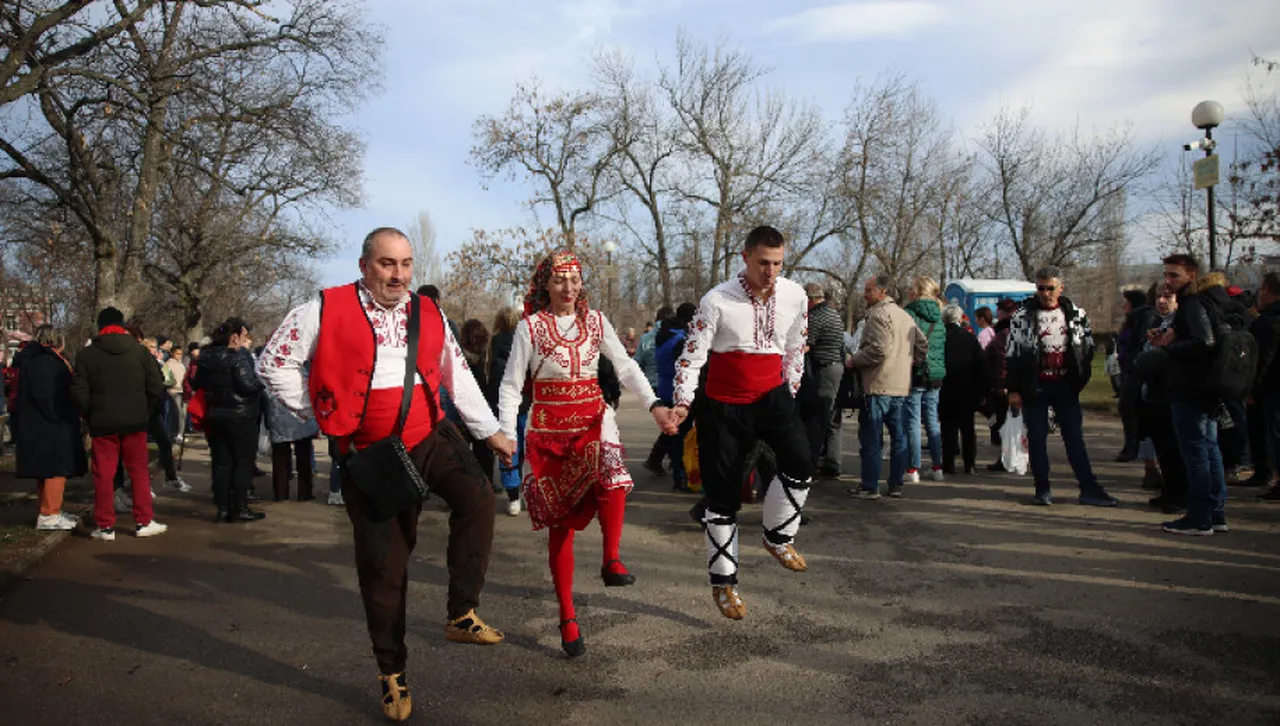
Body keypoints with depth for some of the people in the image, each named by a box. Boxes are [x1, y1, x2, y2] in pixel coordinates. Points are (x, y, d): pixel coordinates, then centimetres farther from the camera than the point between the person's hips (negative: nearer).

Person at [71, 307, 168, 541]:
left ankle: (105, 526, 8)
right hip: (135, 420, 1)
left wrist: (90, 414, 10)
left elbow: (79, 392, -3)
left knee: (104, 474, 5)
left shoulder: (87, 354, -1)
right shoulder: (139, 350, 0)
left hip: (102, 422, 0)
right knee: (139, 471, 8)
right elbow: (156, 387, -3)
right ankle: (144, 522, 10)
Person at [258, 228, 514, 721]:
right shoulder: (326, 311, -6)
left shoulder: (427, 314, 6)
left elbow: (457, 376, 13)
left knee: (477, 497, -24)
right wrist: (323, 416, -2)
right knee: (383, 563, 5)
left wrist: (490, 431, 12)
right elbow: (273, 364, -2)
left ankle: (462, 614, -9)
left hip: (431, 436, 3)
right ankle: (391, 672, 23)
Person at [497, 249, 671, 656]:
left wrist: (654, 404, -14)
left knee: (612, 475, -32)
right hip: (549, 427, -2)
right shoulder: (530, 327, -3)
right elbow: (511, 386, -2)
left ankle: (611, 561, -12)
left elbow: (625, 365, 0)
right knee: (560, 523, 3)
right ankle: (567, 618, 15)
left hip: (593, 417, 2)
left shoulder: (595, 321, 4)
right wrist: (506, 434, -12)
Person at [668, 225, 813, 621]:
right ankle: (723, 581, 22)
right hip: (723, 406, -2)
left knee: (800, 464, -22)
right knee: (722, 498, 4)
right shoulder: (717, 301, -14)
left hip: (772, 396, 3)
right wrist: (683, 402, -25)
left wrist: (790, 394, 17)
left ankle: (778, 536, 7)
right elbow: (693, 353, -12)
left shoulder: (795, 297, -1)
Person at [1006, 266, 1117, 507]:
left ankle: (1089, 489, 8)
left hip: (1065, 385, 2)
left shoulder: (1076, 314, 5)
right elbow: (1012, 354, -4)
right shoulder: (1022, 317, -4)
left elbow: (1088, 346, 13)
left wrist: (1081, 378, 4)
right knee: (1037, 437, 2)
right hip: (1035, 386, -2)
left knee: (1075, 437, 5)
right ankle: (1042, 489, 11)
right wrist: (1013, 389, -7)